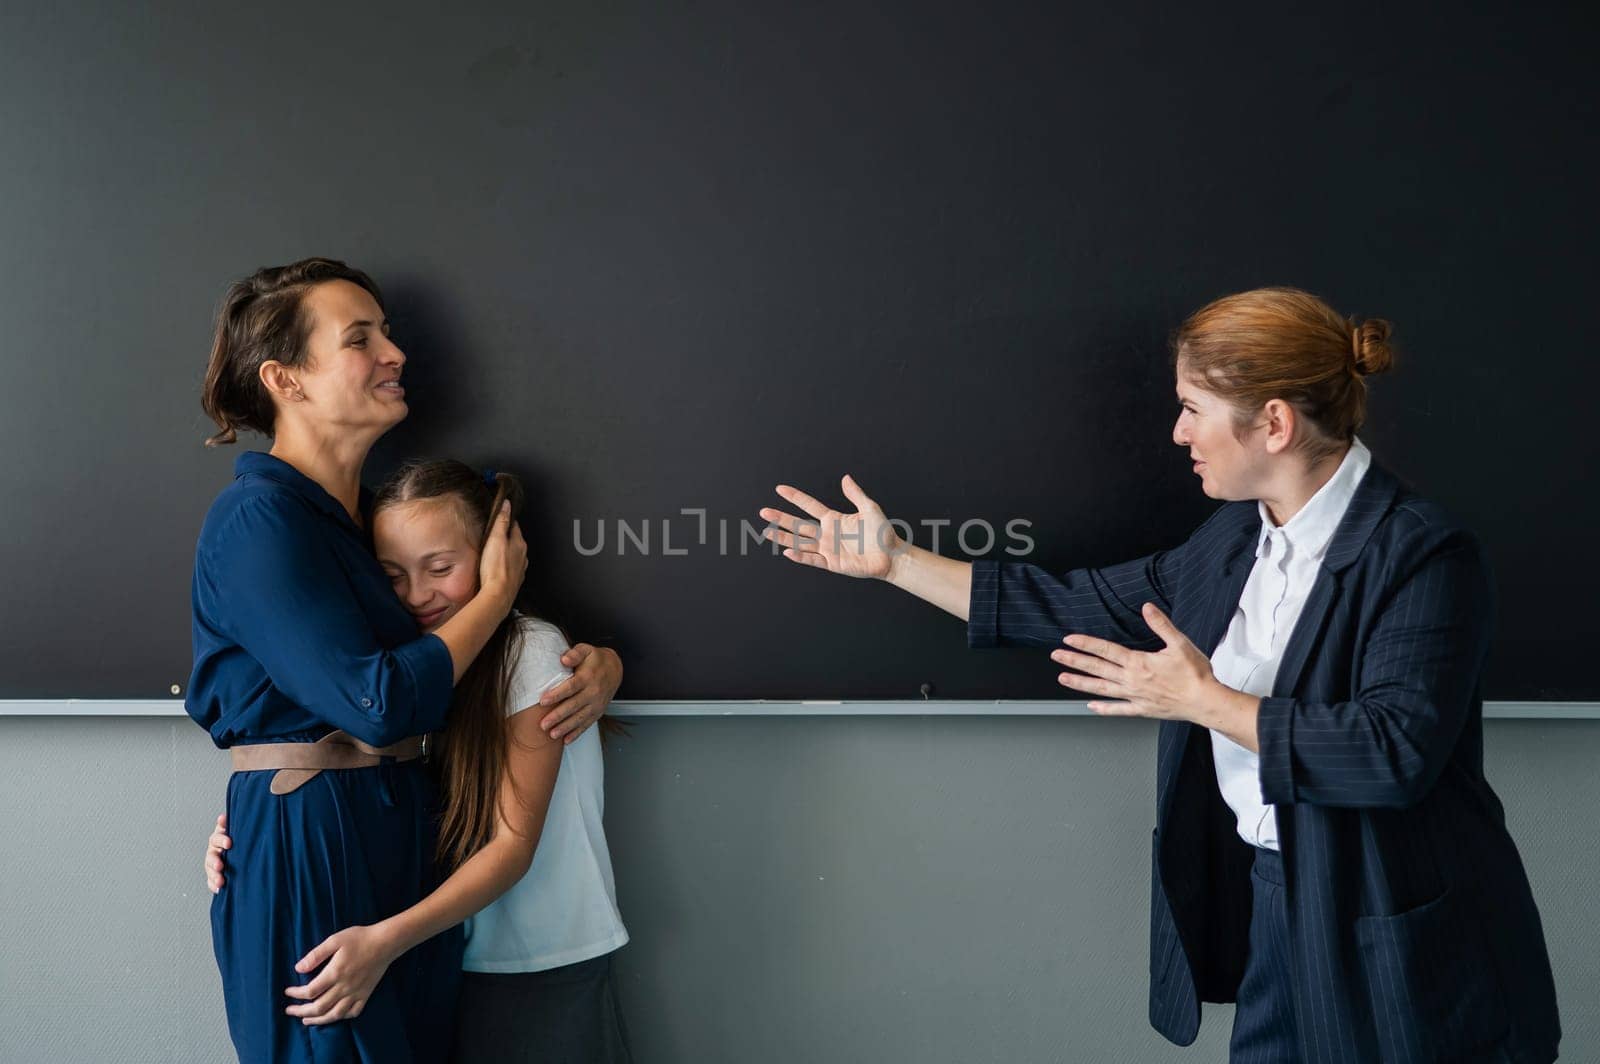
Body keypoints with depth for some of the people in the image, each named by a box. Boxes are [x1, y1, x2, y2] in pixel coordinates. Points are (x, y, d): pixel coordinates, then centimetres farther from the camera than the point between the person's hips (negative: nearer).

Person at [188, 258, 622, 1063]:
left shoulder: (379, 512, 12)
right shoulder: (258, 519, -14)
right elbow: (378, 701, -21)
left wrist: (598, 664, -2)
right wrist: (498, 594, -9)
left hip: (407, 839, 8)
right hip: (306, 842, -8)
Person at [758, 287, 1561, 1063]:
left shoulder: (1423, 554, -19)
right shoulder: (1238, 537, 4)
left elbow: (1396, 750, -27)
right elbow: (1089, 606, 8)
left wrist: (1204, 700, -23)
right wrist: (891, 560, 8)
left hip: (1397, 942, -6)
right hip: (1273, 897, 7)